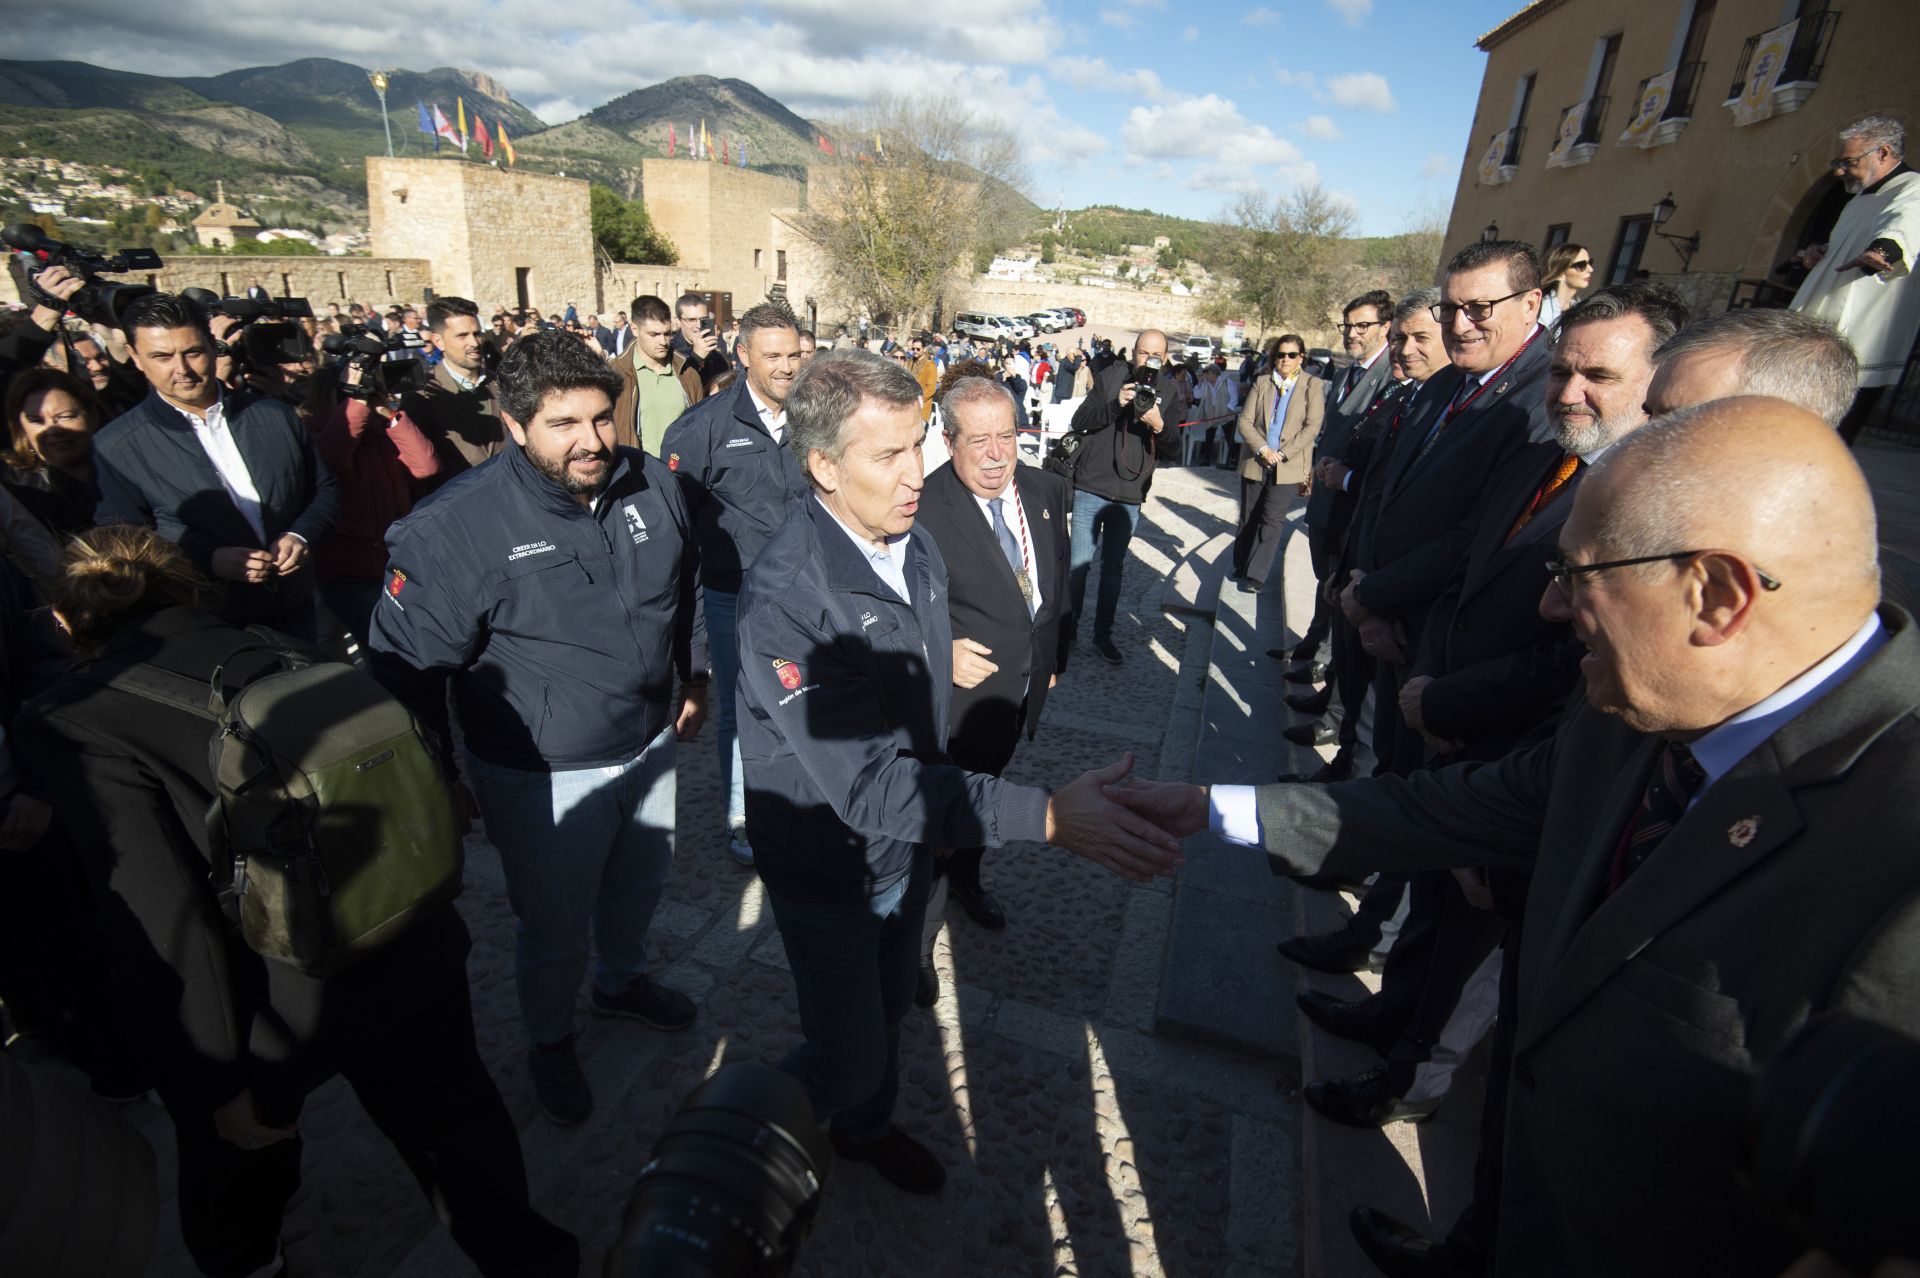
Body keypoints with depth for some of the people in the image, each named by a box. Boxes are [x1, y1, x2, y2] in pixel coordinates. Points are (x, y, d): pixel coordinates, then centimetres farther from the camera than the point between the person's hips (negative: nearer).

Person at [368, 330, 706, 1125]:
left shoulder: (652, 486, -8)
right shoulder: (459, 527, -23)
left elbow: (686, 589, 10)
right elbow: (408, 664, -14)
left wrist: (695, 678, 14)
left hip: (649, 744, 5)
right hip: (542, 777, -5)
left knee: (641, 883, 27)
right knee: (556, 927, 15)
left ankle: (623, 980, 59)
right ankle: (550, 1042, 46)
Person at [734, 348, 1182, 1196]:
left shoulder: (916, 545, -7)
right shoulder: (783, 597, -32)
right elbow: (864, 783, -37)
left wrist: (938, 810, 13)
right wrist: (1046, 817, -43)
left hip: (905, 840, 6)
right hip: (827, 867, -6)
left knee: (888, 1013, 26)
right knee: (848, 1057, 11)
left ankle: (866, 1128, 56)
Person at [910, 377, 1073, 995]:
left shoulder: (1046, 489, -2)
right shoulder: (923, 507, -24)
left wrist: (1053, 657, 11)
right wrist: (941, 652, -29)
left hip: (1023, 687, 7)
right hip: (962, 687, -7)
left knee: (985, 782, 28)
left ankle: (965, 877, 55)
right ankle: (916, 939, 28)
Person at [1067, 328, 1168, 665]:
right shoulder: (1110, 376, -1)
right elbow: (1078, 422, -6)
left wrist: (1160, 425, -24)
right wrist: (1114, 405, -21)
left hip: (1129, 495, 2)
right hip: (1091, 487, -2)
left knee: (1113, 567, 11)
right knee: (1078, 562, 2)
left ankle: (1103, 634, 21)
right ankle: (1068, 625, 18)